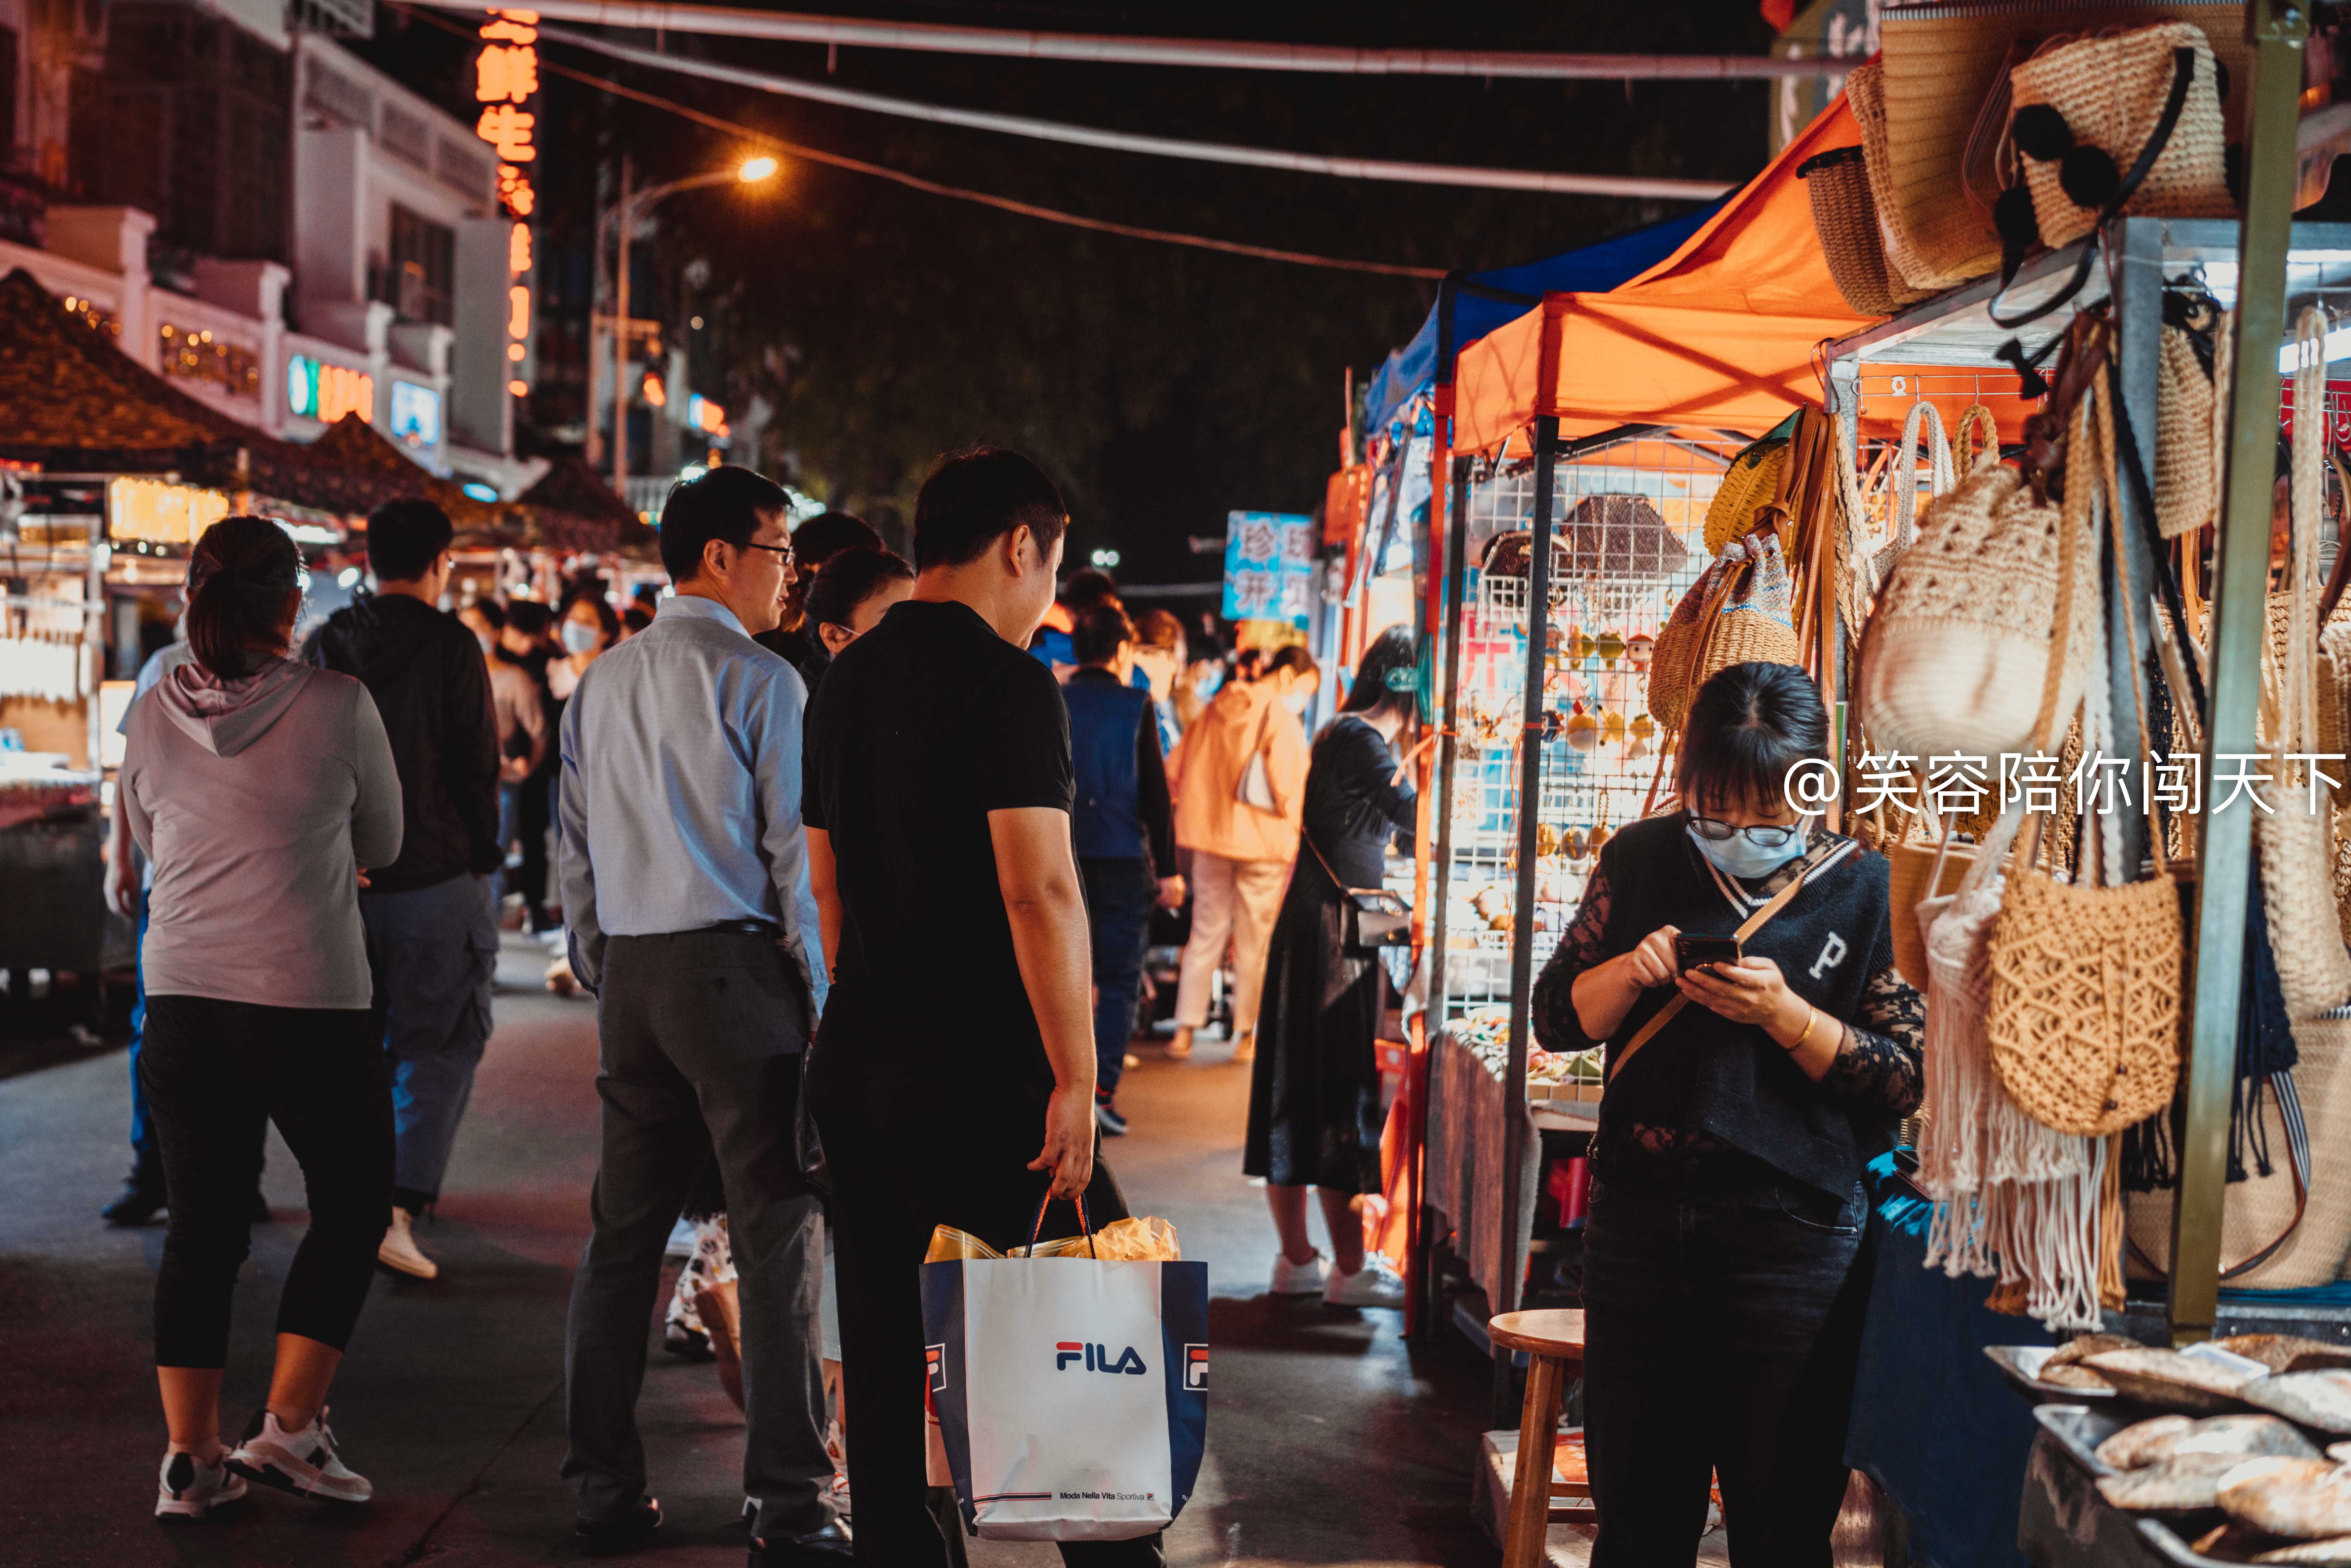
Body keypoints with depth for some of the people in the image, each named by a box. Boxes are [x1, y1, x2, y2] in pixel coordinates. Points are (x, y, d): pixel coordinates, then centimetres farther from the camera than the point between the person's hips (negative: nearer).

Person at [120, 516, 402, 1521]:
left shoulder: (152, 716, 2)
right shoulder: (339, 706, -9)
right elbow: (382, 845, 5)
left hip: (181, 995, 4)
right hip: (310, 1000, -4)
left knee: (201, 1222, 12)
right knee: (353, 1205, 13)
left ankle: (191, 1458, 11)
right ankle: (287, 1427, 7)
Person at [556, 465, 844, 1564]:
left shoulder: (600, 683, 13)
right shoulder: (759, 680, -7)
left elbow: (576, 849, 15)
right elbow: (796, 850, -8)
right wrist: (819, 990, -1)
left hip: (629, 975, 7)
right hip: (736, 964, -7)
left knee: (623, 1229, 11)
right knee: (776, 1230, -4)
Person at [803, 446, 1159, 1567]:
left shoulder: (845, 680, 13)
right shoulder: (1006, 680, -11)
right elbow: (1039, 890, -19)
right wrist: (1075, 1079, -17)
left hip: (855, 1058, 8)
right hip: (973, 1073, -8)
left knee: (883, 1355, 11)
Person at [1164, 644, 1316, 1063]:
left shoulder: (1216, 711, 7)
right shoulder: (1282, 720, -11)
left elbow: (1177, 770, 11)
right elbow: (1288, 790, -16)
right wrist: (1293, 825, 2)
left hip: (1209, 839, 5)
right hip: (1262, 842, -5)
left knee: (1206, 934, 12)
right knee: (1254, 942, 6)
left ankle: (1185, 1030, 9)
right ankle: (1246, 1035, 11)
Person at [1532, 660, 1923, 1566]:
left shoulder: (1863, 891, -6)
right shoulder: (1640, 862, 4)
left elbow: (1908, 1078, -8)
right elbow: (1555, 1016, 8)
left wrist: (1786, 1015, -20)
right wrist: (1629, 972, -12)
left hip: (1792, 1238, -3)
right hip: (1638, 1215, 3)